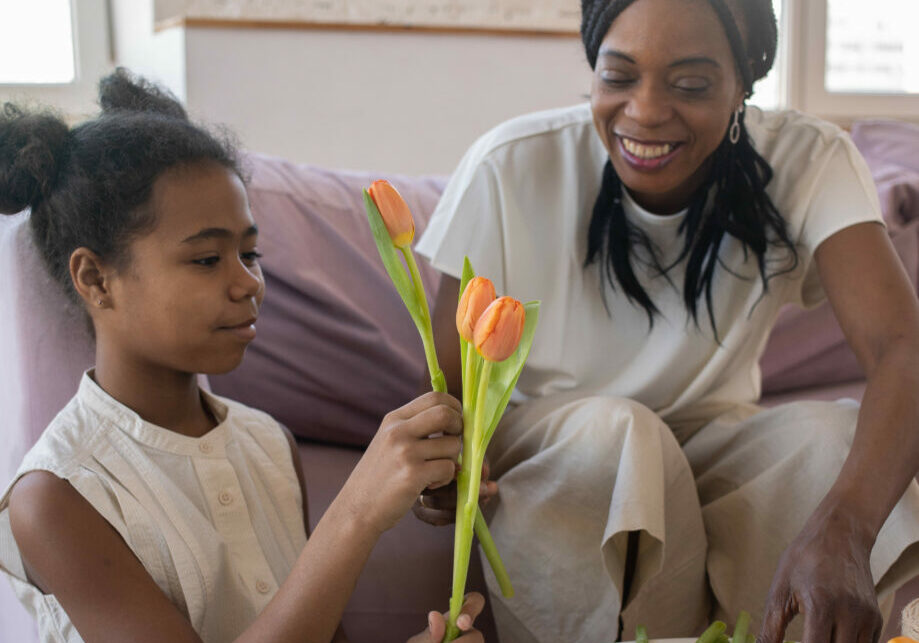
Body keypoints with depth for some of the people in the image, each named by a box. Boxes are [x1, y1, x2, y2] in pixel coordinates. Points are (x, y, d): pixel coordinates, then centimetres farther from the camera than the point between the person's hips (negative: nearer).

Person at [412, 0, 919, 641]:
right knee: (613, 431, -34)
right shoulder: (511, 168, -18)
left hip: (712, 450, 2)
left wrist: (842, 528, -50)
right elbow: (448, 381, -12)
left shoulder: (810, 163, -16)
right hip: (541, 450, -1)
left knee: (834, 434, -28)